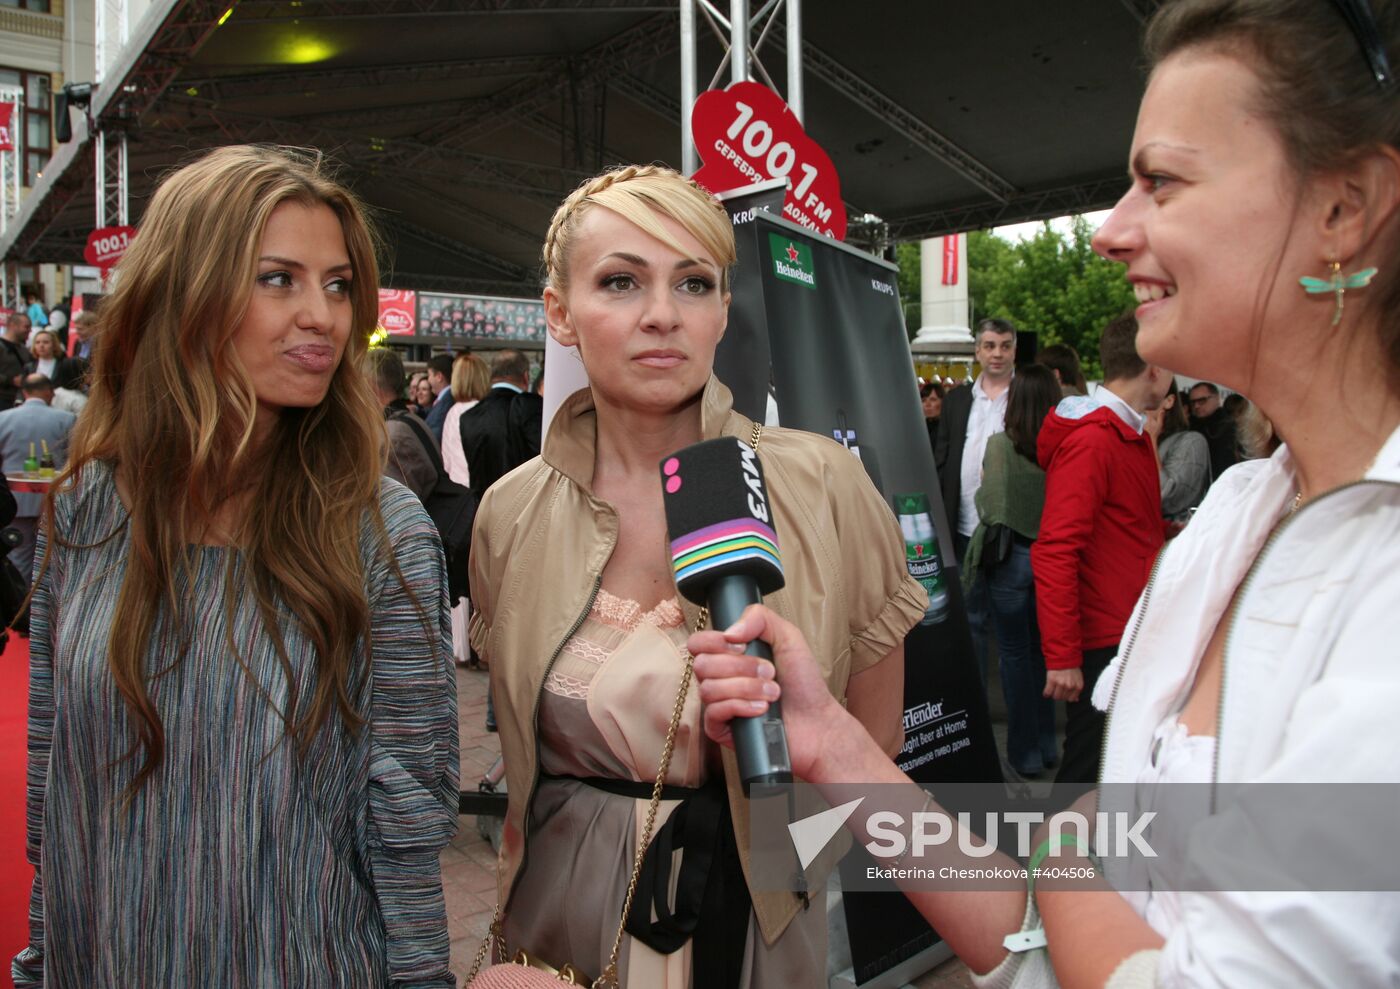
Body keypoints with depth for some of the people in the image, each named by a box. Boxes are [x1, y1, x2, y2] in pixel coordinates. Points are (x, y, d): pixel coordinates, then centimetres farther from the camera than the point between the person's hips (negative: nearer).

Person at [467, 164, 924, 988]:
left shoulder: (822, 487, -16)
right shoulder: (511, 516, -7)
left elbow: (874, 740, -5)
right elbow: (522, 747, 7)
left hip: (748, 913, -1)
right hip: (561, 910, 2)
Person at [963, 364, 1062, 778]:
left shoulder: (1000, 445, -14)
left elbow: (989, 504, -11)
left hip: (1011, 555, -3)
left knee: (1015, 653, 8)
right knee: (1042, 649, 19)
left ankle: (1026, 751, 13)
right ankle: (1046, 744, 28)